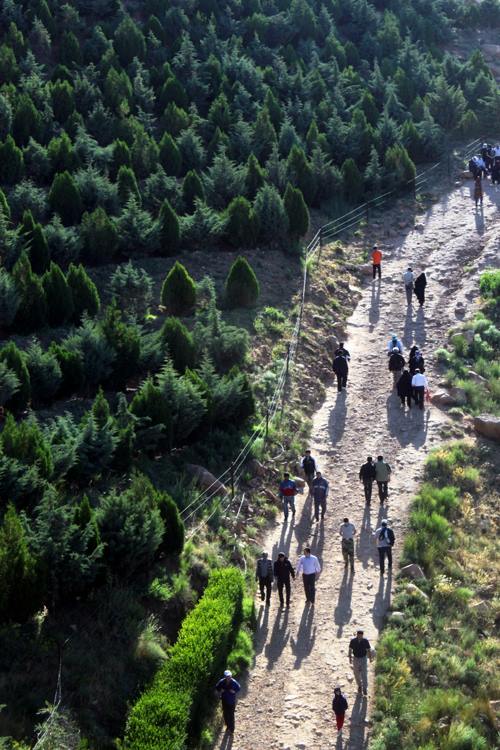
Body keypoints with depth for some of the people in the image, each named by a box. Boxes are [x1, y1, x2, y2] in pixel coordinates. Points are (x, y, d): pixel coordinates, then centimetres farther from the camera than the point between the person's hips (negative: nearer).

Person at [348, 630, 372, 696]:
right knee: (356, 674, 12)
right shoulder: (353, 641, -13)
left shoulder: (365, 641, -15)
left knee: (364, 674, -2)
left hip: (363, 658, -1)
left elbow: (369, 650, -2)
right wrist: (350, 658, -3)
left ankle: (365, 689, 11)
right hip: (356, 658, 1)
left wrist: (370, 658, 4)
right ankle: (359, 686, 36)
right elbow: (350, 650, -1)